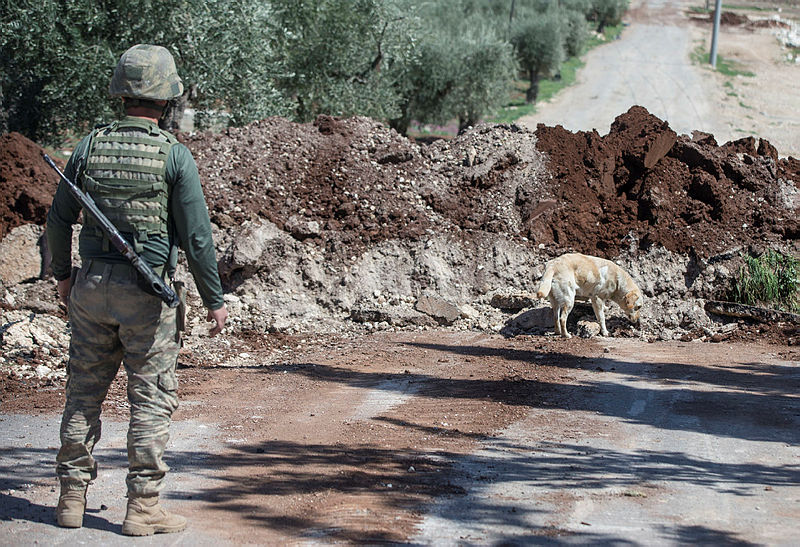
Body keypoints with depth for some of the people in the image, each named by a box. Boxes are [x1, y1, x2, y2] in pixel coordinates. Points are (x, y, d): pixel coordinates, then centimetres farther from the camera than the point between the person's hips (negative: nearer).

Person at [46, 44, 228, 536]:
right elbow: (197, 236, -10)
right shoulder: (173, 154, -9)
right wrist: (215, 300, -2)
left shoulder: (90, 146, 2)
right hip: (146, 292, -4)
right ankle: (144, 507, 4)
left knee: (84, 393, 13)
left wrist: (63, 274, 23)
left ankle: (73, 497, 18)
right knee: (152, 400, 3)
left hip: (91, 286, 4)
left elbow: (59, 219, 8)